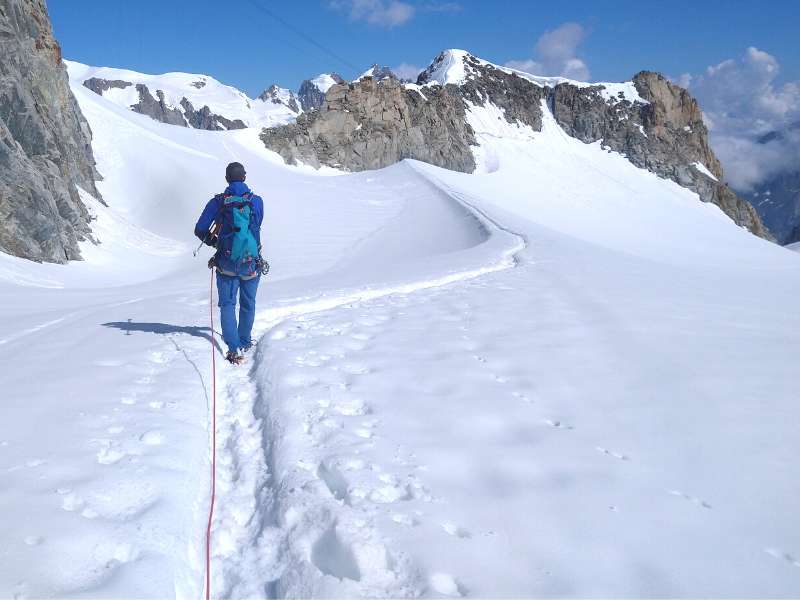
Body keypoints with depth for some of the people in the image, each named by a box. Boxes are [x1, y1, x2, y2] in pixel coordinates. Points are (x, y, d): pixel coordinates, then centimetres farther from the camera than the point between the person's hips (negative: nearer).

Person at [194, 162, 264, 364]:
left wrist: (214, 242, 17)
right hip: (251, 262, 1)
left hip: (226, 263, -1)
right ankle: (245, 342, 34)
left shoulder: (218, 201, -6)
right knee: (248, 304, 19)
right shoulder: (257, 201, -4)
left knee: (228, 304, 7)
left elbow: (200, 230, -3)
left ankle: (234, 349, -8)